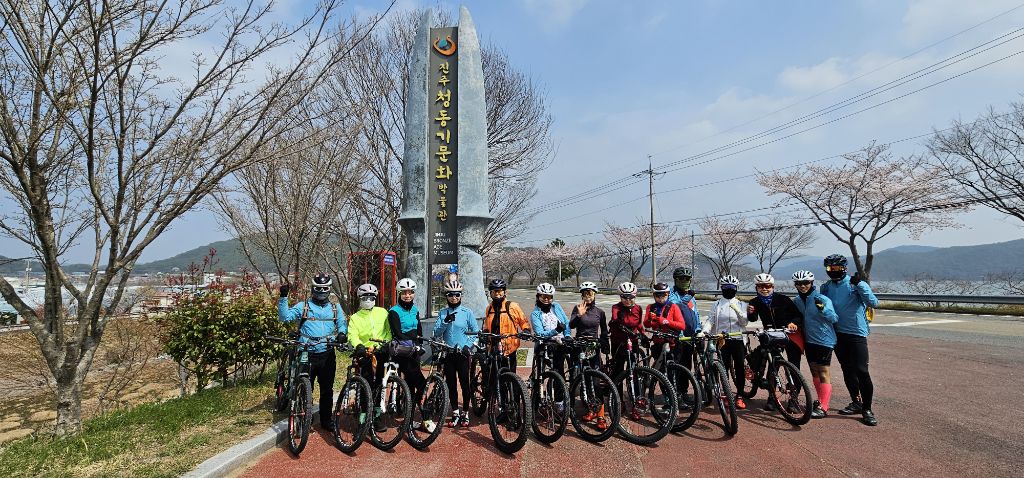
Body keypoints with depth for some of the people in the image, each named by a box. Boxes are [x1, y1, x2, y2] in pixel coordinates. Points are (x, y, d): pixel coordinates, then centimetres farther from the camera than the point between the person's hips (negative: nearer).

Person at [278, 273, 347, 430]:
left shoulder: (335, 308, 13)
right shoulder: (303, 306, 5)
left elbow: (342, 323, 11)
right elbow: (284, 317, -5)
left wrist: (342, 333, -11)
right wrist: (283, 298, -16)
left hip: (327, 354, 3)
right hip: (307, 354, -2)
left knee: (327, 389, 11)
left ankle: (326, 420, 24)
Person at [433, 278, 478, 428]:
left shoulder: (467, 312, -2)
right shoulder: (442, 313, 4)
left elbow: (476, 331, 1)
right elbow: (436, 333, -2)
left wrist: (468, 345, -11)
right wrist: (446, 322, -18)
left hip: (463, 353, -2)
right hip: (448, 353, 2)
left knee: (465, 383, 2)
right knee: (451, 384, 9)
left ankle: (465, 413, 18)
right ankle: (455, 414, 22)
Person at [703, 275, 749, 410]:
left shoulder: (741, 304, 10)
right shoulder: (716, 305, 8)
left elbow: (744, 323, 0)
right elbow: (710, 320, -1)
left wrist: (737, 310, -17)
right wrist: (703, 331, -19)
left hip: (738, 339, 1)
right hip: (722, 340, 0)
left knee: (739, 367, -2)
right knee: (724, 367, -2)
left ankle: (739, 396, 11)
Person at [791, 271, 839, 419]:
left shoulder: (822, 299, -15)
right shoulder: (798, 300, 5)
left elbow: (834, 318, -23)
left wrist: (822, 308, -38)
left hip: (823, 340, -6)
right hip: (809, 340, 7)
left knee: (823, 373, -2)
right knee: (814, 372, 15)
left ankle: (823, 407, 3)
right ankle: (821, 400, 30)